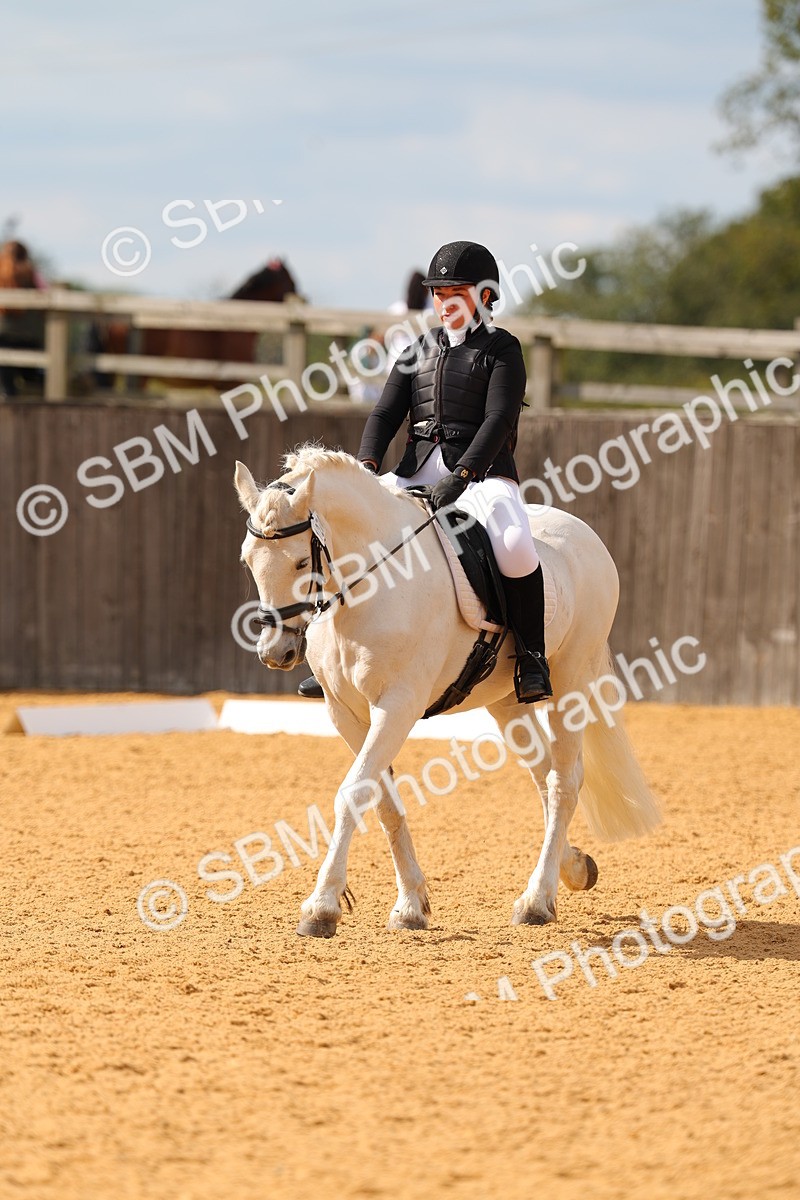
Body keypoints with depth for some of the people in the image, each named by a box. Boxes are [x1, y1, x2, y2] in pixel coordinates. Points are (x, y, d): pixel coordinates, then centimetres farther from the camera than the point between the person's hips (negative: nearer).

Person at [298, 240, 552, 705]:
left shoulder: (501, 349, 1)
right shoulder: (421, 351, 16)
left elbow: (499, 419, -12)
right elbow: (386, 413, 8)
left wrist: (461, 474, -26)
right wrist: (367, 467, -11)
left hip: (483, 470, -5)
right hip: (419, 471, 5)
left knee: (514, 545, -34)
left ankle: (532, 657, -16)